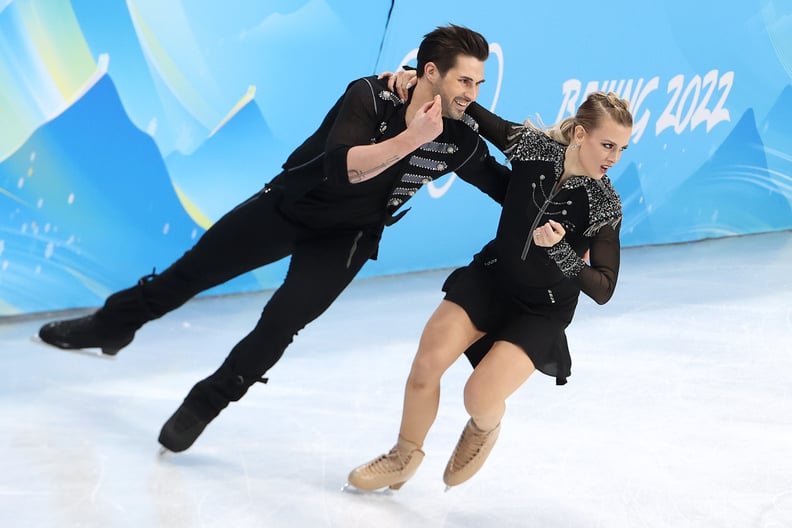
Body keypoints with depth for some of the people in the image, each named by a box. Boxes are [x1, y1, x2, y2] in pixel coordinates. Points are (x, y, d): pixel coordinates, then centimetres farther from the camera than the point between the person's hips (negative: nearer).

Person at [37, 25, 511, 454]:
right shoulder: (371, 96, -27)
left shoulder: (462, 140, -17)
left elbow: (510, 188, -6)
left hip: (345, 237, 1)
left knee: (282, 322, -14)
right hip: (290, 204, -1)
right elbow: (341, 167, -40)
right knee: (194, 269, 8)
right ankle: (111, 327, 33)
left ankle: (204, 406, 7)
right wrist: (410, 139, -49)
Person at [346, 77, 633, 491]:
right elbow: (470, 111, -3)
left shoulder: (605, 206, -20)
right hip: (490, 278, 3)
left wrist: (560, 249, -33)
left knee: (480, 399, -18)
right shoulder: (534, 147, -16)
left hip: (542, 313, -3)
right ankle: (404, 457, 16)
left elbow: (603, 290, -19)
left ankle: (484, 430, 22)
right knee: (425, 366, -11)